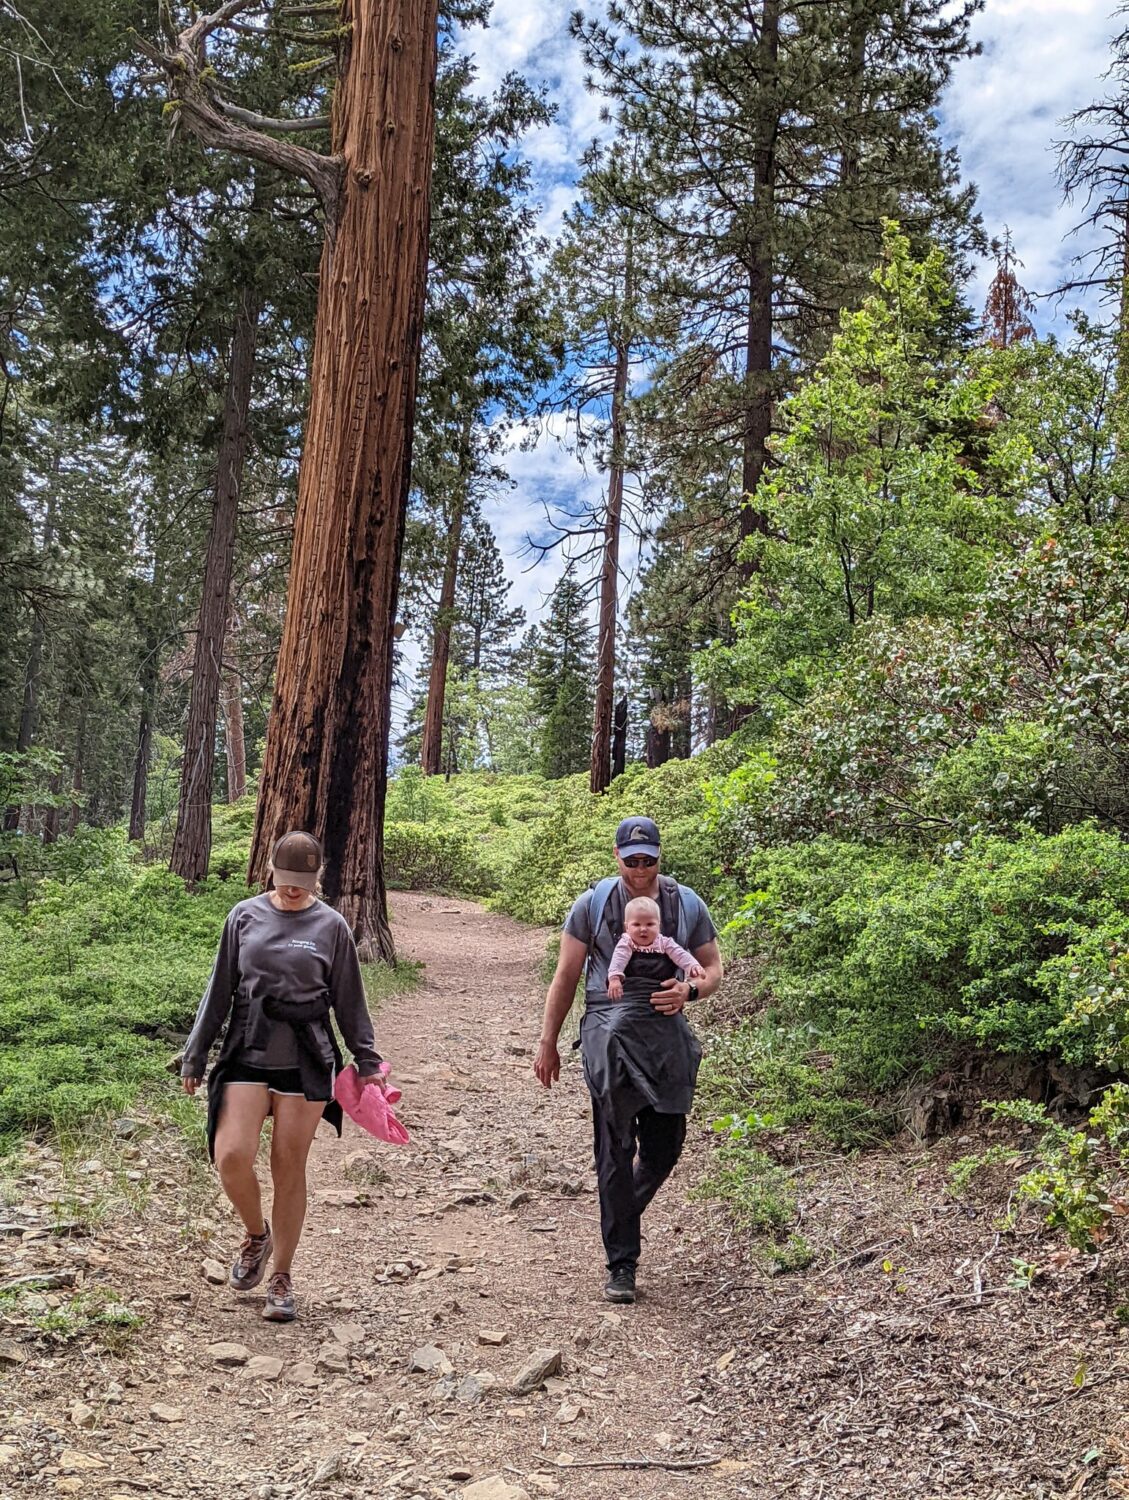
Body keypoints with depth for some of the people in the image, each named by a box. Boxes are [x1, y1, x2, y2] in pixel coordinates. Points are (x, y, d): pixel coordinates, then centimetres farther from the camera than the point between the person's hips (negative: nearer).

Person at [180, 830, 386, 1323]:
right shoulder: (245, 916, 3)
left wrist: (367, 1062, 8)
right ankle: (256, 1234, 19)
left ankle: (281, 1277, 22)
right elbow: (219, 990, 9)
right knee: (231, 1156, -12)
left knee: (289, 1169, 4)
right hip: (247, 1055, 1)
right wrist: (195, 1056, 10)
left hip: (306, 1062, -1)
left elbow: (349, 1000, 7)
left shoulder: (330, 926, 1)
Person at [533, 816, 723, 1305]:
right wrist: (547, 1044, 7)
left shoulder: (687, 904, 7)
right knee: (616, 1151, -2)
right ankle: (621, 1264, 8)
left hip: (667, 1036, 2)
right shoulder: (592, 904, 2)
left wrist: (689, 989, -11)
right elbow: (566, 976, 7)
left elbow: (713, 968, 13)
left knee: (665, 1146, 8)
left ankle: (621, 1215, 39)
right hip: (609, 1036, -2)